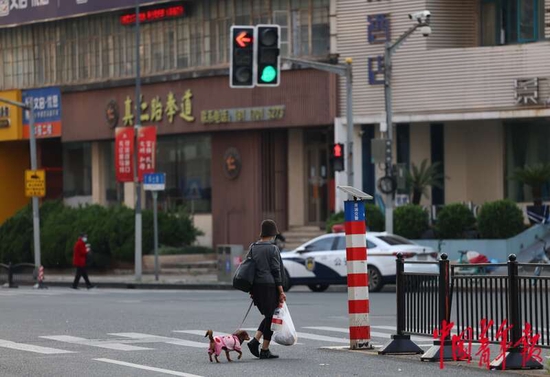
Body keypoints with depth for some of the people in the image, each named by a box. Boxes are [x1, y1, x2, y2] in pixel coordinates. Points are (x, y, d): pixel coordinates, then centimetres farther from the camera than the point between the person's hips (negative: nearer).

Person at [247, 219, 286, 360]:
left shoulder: (253, 247, 9)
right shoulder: (272, 248, -10)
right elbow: (276, 271, -11)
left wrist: (251, 290, 18)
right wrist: (281, 291, -8)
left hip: (256, 285, 7)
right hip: (269, 285, -7)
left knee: (268, 316, 18)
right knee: (271, 317, 2)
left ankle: (255, 340, 2)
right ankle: (265, 350, 3)